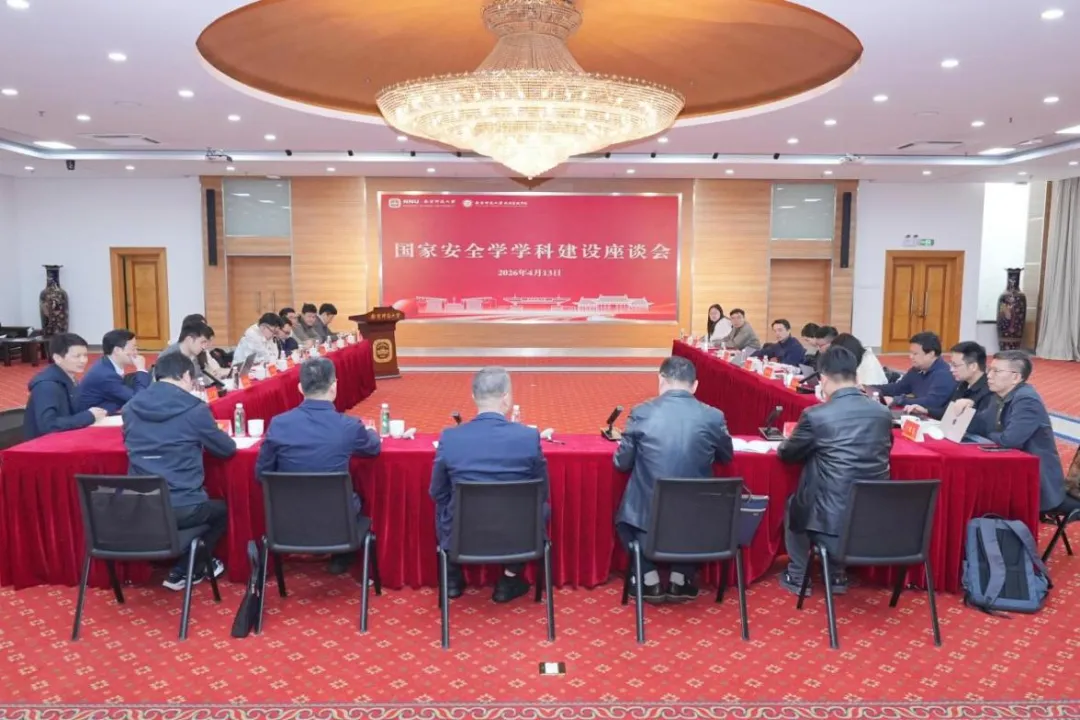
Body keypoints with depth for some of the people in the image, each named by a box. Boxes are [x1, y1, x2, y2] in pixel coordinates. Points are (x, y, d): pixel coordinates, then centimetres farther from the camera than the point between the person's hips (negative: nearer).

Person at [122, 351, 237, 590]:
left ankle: (182, 568, 29)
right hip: (182, 509, -5)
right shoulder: (195, 409, -11)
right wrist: (200, 440, 22)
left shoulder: (131, 408, 4)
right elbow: (228, 449, 0)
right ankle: (183, 572, 20)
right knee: (221, 509, 27)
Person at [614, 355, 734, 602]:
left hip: (648, 517, -1)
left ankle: (650, 582, 24)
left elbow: (621, 464, 1)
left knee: (626, 518, 33)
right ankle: (679, 581, 29)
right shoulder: (713, 416, -7)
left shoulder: (641, 413, -10)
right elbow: (727, 457, 12)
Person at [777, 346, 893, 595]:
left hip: (831, 516, -4)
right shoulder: (883, 412, 0)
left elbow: (787, 454, 2)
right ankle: (837, 574, 38)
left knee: (794, 503, 28)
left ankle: (797, 576, 32)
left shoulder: (815, 415, -14)